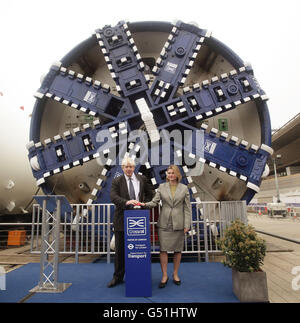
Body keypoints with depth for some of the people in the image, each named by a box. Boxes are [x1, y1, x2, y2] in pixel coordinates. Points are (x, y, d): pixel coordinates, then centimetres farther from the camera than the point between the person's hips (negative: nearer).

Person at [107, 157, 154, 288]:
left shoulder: (142, 179, 5)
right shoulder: (116, 181, -2)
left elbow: (150, 194, 12)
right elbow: (113, 197, -16)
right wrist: (126, 202, -31)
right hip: (122, 219, -1)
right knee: (120, 249, 10)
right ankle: (118, 276, 25)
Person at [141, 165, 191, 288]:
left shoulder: (184, 188, 3)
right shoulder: (161, 187, 5)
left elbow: (187, 207, 2)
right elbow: (155, 202, 1)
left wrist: (187, 224, -3)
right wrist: (145, 204, -19)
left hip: (178, 223, 0)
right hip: (164, 223, 0)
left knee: (178, 249, 8)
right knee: (163, 249, 1)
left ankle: (175, 274, 26)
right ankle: (164, 275, 16)